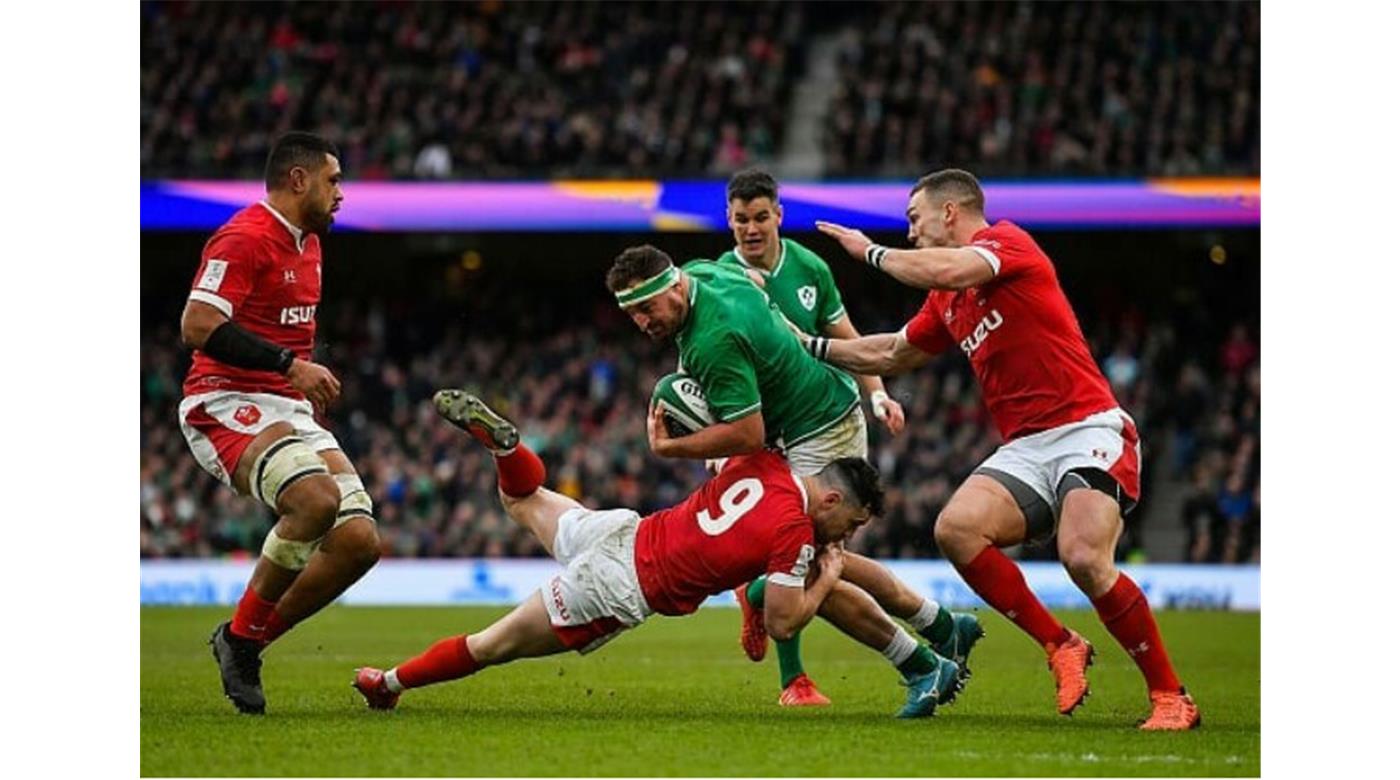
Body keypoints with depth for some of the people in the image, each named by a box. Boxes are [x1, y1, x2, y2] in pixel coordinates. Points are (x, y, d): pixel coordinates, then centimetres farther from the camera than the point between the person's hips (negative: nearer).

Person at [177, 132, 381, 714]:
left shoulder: (308, 244, 19)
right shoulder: (244, 239, -12)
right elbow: (198, 326, -24)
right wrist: (289, 366, -24)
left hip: (289, 410, 9)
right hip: (226, 405, -9)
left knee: (359, 540, -8)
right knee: (317, 497, -33)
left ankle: (246, 644, 6)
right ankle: (241, 634, -15)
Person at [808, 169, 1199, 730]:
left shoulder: (1006, 241, -4)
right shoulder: (946, 304, 21)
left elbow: (946, 270, -23)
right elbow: (889, 355, 36)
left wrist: (870, 251, -8)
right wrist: (812, 346, 34)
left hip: (1087, 428, -8)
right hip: (1026, 447, 8)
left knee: (1085, 558, -28)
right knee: (956, 528, -18)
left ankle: (1170, 696, -12)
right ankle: (1060, 647, -5)